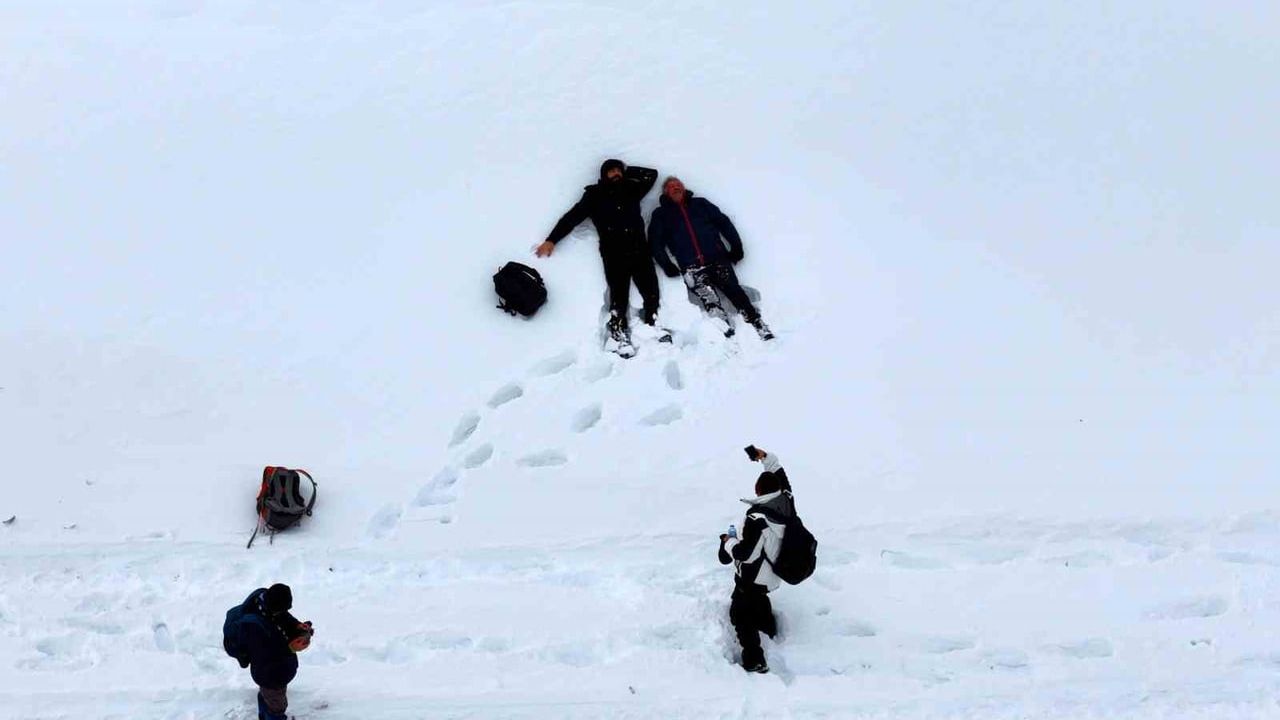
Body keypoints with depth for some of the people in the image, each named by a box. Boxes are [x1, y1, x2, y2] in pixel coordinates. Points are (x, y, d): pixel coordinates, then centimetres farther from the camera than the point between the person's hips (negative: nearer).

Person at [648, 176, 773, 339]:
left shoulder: (700, 204, 20)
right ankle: (726, 331, -34)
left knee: (735, 291, -14)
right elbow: (655, 243, 8)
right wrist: (667, 265, -6)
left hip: (717, 259, 1)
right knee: (709, 297, -22)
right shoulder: (661, 214, 16)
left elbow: (723, 222, 15)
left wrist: (736, 246, 3)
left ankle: (759, 327, -15)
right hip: (691, 266, -1)